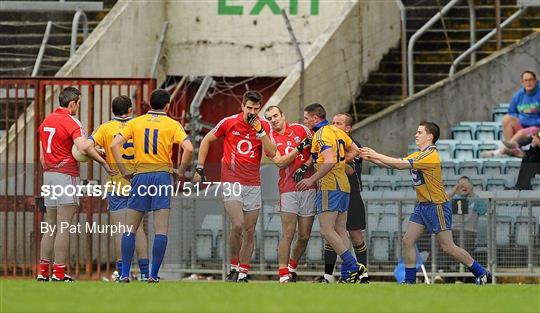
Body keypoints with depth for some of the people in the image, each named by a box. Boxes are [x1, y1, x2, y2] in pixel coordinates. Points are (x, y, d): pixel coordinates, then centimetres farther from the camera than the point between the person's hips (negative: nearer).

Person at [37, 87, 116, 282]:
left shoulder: (46, 121, 13)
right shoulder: (70, 122, -11)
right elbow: (83, 147, -27)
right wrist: (103, 162, -20)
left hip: (49, 174, 8)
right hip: (66, 175, -8)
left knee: (50, 227, 12)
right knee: (64, 228, -6)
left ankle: (43, 271, 10)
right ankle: (59, 273, -7)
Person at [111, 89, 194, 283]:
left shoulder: (135, 122, 7)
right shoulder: (172, 125, 2)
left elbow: (114, 145, -3)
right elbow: (188, 148, -12)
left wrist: (124, 171, 2)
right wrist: (181, 172, 1)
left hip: (140, 175, 2)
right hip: (162, 175, -2)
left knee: (130, 229, 9)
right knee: (161, 231, 0)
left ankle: (124, 274, 5)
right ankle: (153, 275, -5)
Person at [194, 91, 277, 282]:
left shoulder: (265, 127, 3)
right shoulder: (229, 123, -2)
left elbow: (272, 153, -8)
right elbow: (207, 141, 10)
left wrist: (260, 131, -18)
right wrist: (200, 169, 6)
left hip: (253, 185, 3)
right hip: (232, 183, -3)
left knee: (249, 231, 4)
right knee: (238, 225, -19)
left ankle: (243, 273, 12)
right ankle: (234, 267, -2)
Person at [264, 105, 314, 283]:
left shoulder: (300, 129, 9)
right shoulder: (270, 139, 6)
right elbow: (280, 162, -6)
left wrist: (305, 167, -8)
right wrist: (300, 148, -15)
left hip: (308, 187, 2)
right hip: (288, 190, -2)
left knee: (304, 236, 4)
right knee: (288, 234, -11)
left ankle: (292, 267, 24)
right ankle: (283, 275, -9)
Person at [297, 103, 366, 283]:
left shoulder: (322, 134, -12)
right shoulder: (336, 131, 15)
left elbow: (330, 161, -24)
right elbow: (354, 150, 24)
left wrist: (312, 179, -20)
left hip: (330, 186, -9)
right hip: (343, 186, 9)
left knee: (327, 231, -11)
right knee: (340, 231, 8)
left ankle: (353, 266, -16)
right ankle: (347, 274, 3)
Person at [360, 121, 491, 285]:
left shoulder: (431, 155, -18)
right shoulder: (418, 155, 12)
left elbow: (401, 164, -23)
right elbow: (394, 164, 8)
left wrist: (377, 155, -16)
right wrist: (370, 158, -2)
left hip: (437, 206, -9)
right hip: (422, 205, 9)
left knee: (448, 247, -6)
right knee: (408, 241, 0)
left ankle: (482, 274, 4)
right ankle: (410, 280, 5)